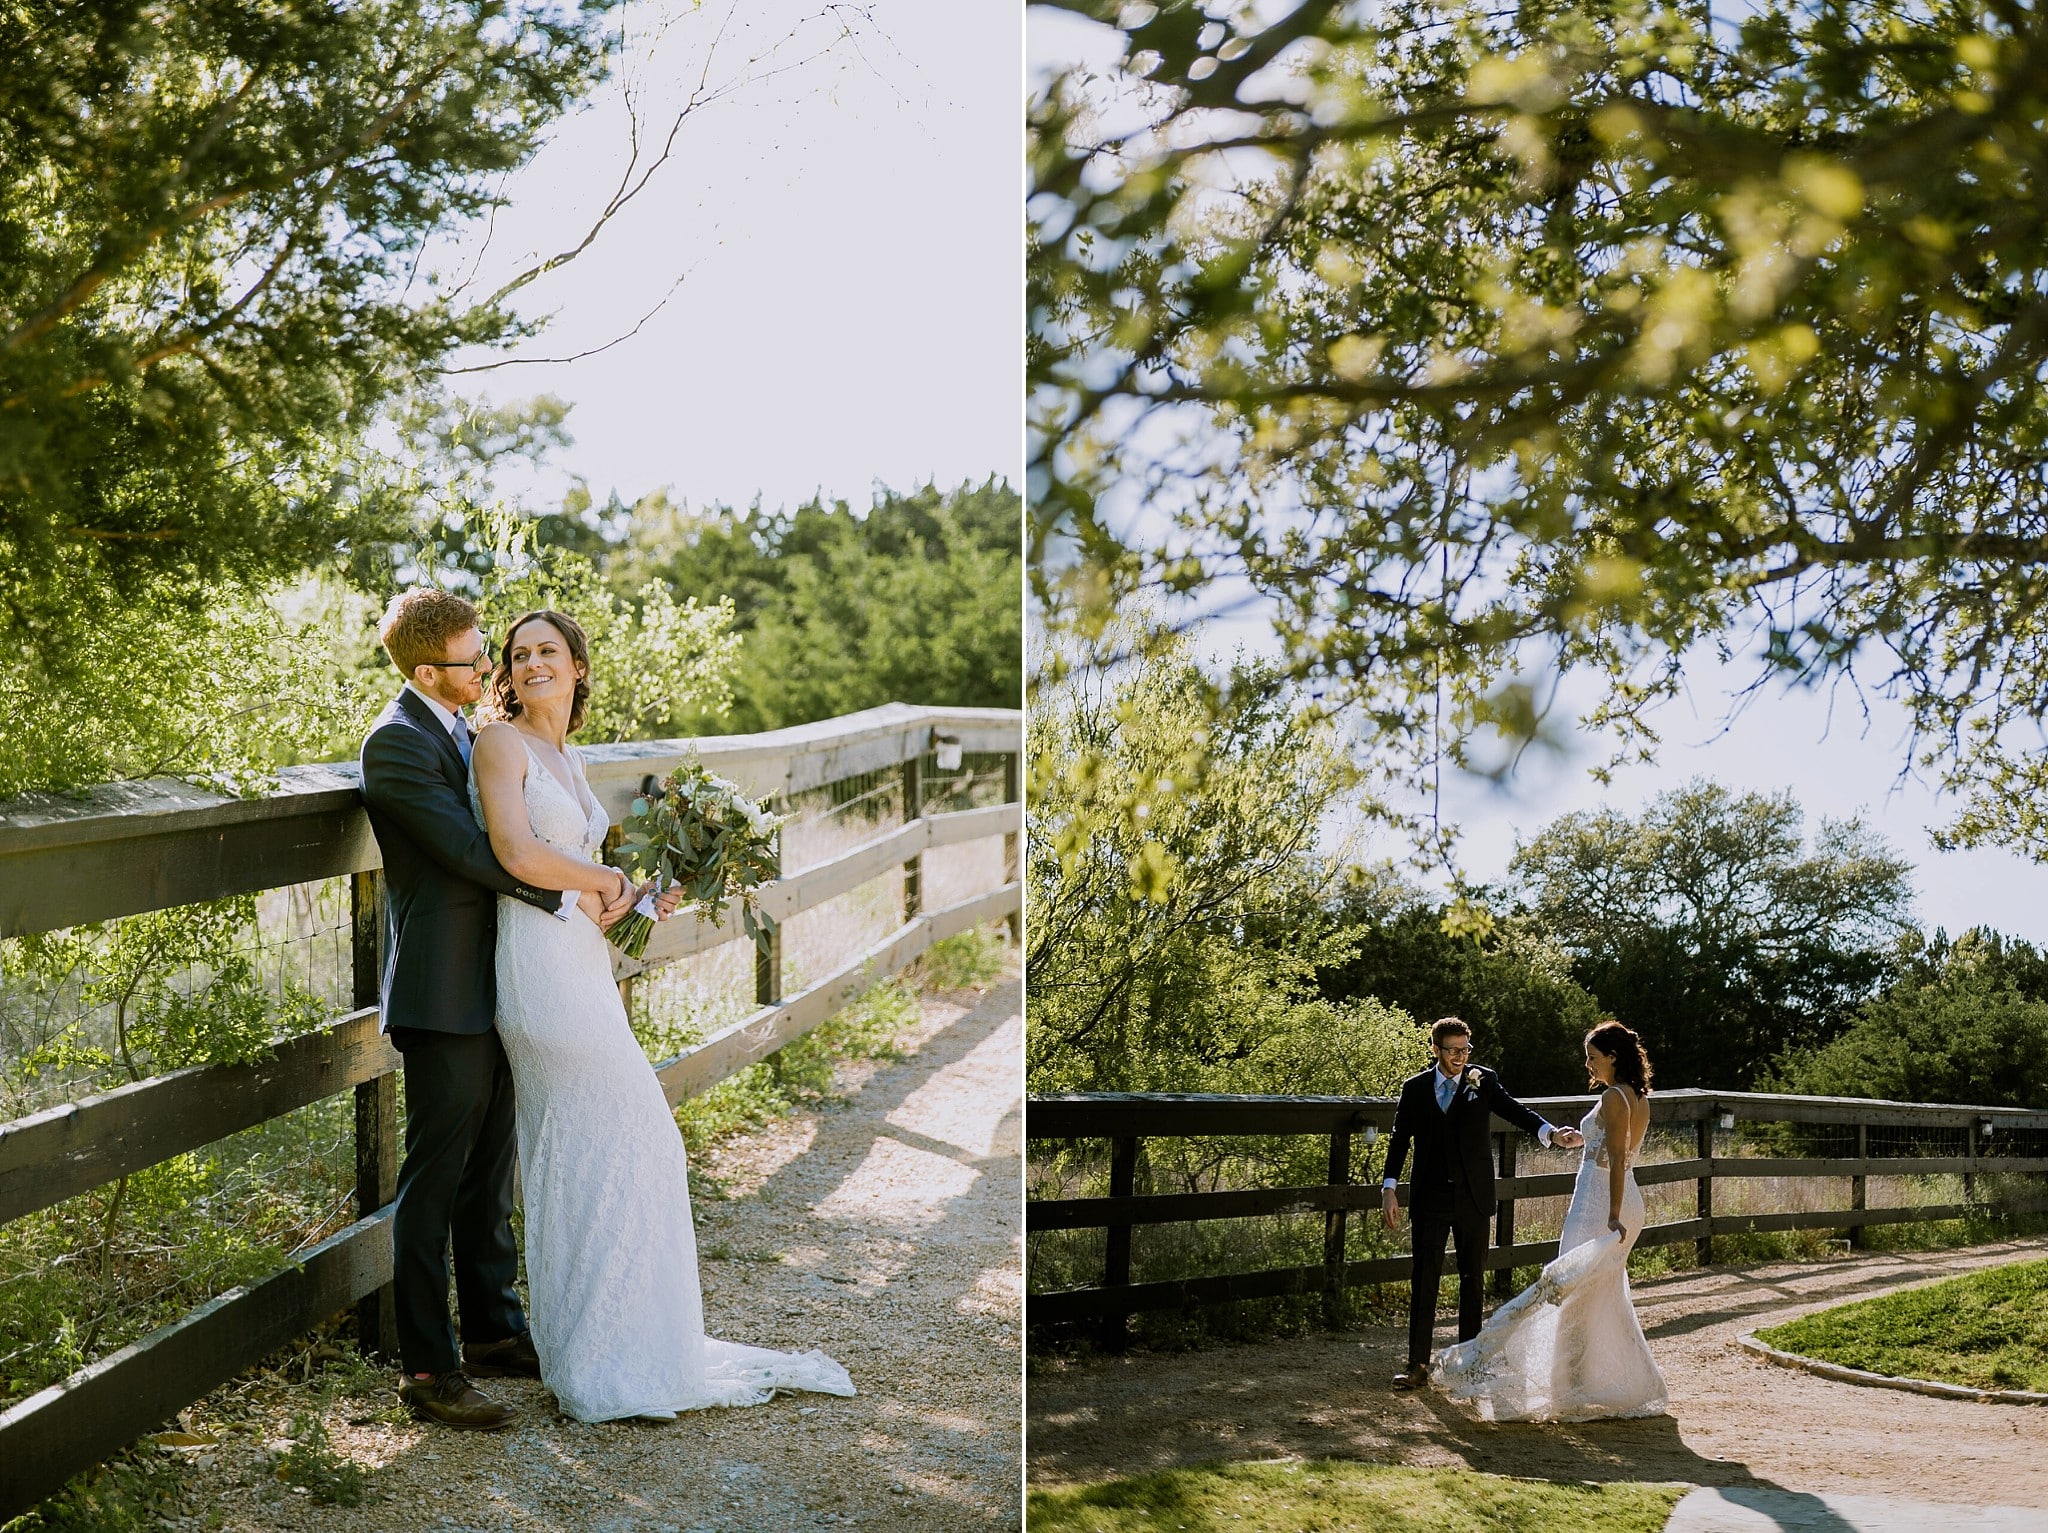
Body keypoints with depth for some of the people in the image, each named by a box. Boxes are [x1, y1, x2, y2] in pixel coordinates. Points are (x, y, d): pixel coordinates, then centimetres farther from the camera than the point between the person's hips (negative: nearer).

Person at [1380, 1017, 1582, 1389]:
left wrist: (1551, 1133, -32)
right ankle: (1417, 1363, 2)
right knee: (1424, 1280, -1)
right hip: (1430, 1198, 0)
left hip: (1473, 1197, 1)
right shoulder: (1415, 1088, 4)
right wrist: (1388, 1189, -5)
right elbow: (1400, 1140, 4)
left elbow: (1513, 1110, -13)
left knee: (1473, 1279, 8)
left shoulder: (1483, 1081, 2)